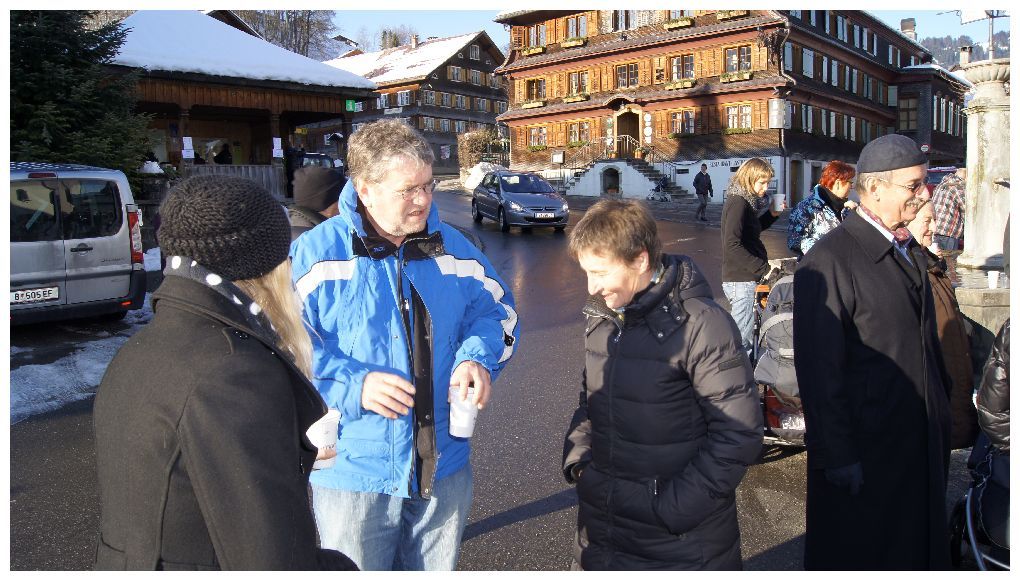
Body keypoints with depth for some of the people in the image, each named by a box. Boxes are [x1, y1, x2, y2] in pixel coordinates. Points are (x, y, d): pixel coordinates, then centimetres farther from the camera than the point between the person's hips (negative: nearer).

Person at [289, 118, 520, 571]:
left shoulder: (453, 247, 2)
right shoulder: (314, 255, -12)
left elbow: (496, 310, 11)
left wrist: (478, 358, -10)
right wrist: (352, 386, -24)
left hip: (444, 468, 4)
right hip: (353, 472, -3)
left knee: (436, 571, 24)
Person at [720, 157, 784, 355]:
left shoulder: (745, 201, 13)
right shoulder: (738, 202, -15)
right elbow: (733, 246, -24)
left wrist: (772, 214, 12)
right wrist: (763, 268, -21)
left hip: (747, 279, 10)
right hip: (742, 281, -10)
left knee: (745, 337, 17)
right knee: (742, 340, -6)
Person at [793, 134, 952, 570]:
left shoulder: (910, 250, 8)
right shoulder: (829, 261, -21)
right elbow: (820, 368, -22)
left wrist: (942, 415, 16)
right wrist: (837, 455, -20)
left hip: (922, 443, 8)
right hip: (863, 450, -8)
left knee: (918, 549, 22)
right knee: (856, 555, 11)